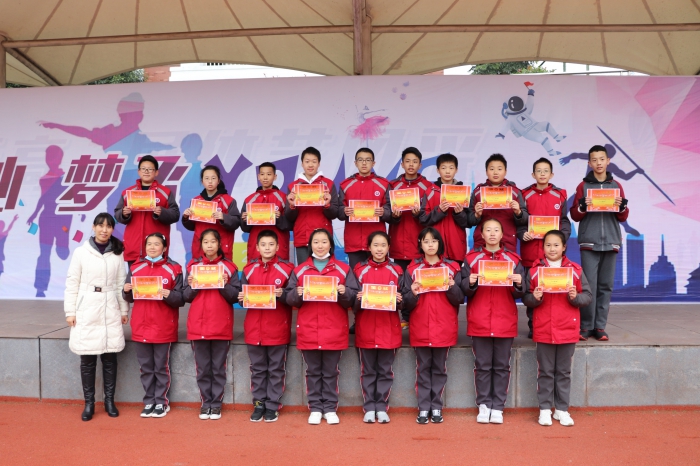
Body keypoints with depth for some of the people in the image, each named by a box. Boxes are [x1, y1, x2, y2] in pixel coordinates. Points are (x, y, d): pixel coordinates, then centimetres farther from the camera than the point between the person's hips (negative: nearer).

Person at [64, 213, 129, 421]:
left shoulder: (117, 254, 4)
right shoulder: (81, 252, -1)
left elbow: (121, 284, 7)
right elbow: (72, 284, 0)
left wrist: (124, 310, 5)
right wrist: (70, 311, -4)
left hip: (110, 311, 2)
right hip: (86, 310, -1)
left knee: (110, 357, 5)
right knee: (87, 359, 2)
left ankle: (109, 400, 17)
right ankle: (89, 403, 13)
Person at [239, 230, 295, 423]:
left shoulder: (286, 269, -3)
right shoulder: (249, 269, 7)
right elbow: (242, 298, 10)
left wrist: (282, 294, -23)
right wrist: (242, 298, -12)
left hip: (278, 329, -3)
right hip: (254, 328, 3)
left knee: (276, 369, 6)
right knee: (257, 369, 10)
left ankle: (273, 406, 15)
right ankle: (259, 404, 21)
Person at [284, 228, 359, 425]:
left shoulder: (343, 269, 6)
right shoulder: (299, 270, 8)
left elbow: (353, 298, 2)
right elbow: (289, 298, 6)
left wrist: (344, 293, -18)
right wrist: (297, 294, -15)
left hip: (334, 331, -1)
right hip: (308, 330, 1)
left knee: (330, 372, 5)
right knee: (313, 372, 8)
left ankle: (330, 408, 15)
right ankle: (315, 408, 16)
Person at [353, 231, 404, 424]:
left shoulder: (396, 271, 6)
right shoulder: (359, 270, 4)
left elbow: (402, 301, 7)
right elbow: (352, 302, 3)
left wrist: (399, 300, -14)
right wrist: (358, 299, -18)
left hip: (389, 329, 0)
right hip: (366, 329, 0)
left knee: (385, 371, 5)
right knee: (368, 371, 6)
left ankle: (382, 408, 15)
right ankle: (369, 408, 15)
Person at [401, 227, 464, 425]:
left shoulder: (452, 267, 4)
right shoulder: (412, 269, 4)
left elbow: (459, 299, 2)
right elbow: (406, 303, 2)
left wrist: (452, 287, -16)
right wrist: (413, 294, -18)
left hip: (444, 328, 0)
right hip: (420, 328, 0)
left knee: (439, 368, 6)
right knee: (423, 368, 4)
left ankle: (436, 407, 16)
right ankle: (423, 408, 11)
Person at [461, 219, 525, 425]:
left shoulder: (513, 259, 6)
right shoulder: (472, 258, 5)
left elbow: (518, 294, 4)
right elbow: (465, 291, 1)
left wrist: (519, 284, -16)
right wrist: (470, 283, -19)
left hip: (505, 322, 1)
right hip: (479, 321, 0)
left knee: (502, 366, 5)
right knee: (482, 366, 5)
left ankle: (498, 406, 14)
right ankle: (483, 405, 15)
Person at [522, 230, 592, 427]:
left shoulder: (576, 270, 3)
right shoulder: (534, 271, 2)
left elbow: (588, 296, 3)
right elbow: (526, 298, 2)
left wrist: (576, 297, -16)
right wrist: (535, 298, -18)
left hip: (568, 330, 1)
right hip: (543, 330, -1)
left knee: (564, 372, 10)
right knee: (545, 372, 7)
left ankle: (562, 409, 20)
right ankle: (545, 409, 17)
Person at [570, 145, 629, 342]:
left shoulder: (616, 186, 10)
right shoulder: (583, 186, 5)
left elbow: (623, 217, 11)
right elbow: (575, 216, 4)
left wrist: (622, 206, -9)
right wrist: (583, 206, -15)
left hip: (611, 242, 2)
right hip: (589, 243, -2)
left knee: (606, 286, 3)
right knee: (589, 285, -6)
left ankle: (600, 326, 10)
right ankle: (586, 326, 2)